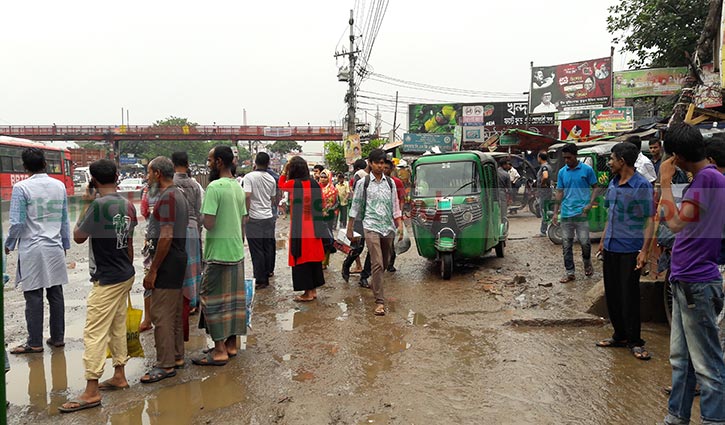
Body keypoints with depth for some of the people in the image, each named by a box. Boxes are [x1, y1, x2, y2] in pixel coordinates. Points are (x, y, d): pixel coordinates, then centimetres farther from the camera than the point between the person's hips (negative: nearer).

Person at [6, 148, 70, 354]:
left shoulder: (21, 188, -10)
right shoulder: (59, 186, 4)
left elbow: (17, 222, -11)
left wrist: (9, 244, 5)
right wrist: (65, 244, 21)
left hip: (31, 249, -4)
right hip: (55, 248, 4)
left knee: (33, 297, 2)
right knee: (56, 294, 10)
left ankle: (35, 343, 9)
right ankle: (58, 337, 18)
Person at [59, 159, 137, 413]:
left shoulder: (98, 205, -19)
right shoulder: (128, 205, 5)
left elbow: (78, 237, -6)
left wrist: (86, 204, -1)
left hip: (107, 280, -8)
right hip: (125, 275, 8)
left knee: (94, 333, -4)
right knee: (117, 327, 17)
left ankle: (91, 392, 0)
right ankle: (119, 376, 27)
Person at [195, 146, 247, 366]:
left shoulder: (214, 187, -16)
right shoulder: (239, 188, 10)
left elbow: (208, 223, -23)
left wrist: (200, 217, -2)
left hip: (219, 253, -8)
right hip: (237, 252, 8)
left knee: (213, 299, 1)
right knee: (234, 298, 13)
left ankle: (220, 350, 4)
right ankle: (231, 344, 23)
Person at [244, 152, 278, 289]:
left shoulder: (249, 177, -10)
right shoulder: (271, 179, 6)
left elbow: (247, 196, -20)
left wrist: (246, 213, -11)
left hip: (254, 218, -5)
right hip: (269, 217, 5)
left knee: (256, 250, 1)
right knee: (268, 247, 16)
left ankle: (261, 280, 4)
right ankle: (268, 271, 30)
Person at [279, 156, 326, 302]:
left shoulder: (293, 184, -11)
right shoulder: (314, 184, 1)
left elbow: (281, 185, 11)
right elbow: (321, 202, 10)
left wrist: (285, 171, 16)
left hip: (299, 228, -5)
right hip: (314, 227, 5)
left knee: (301, 258, 4)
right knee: (313, 256, 13)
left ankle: (308, 292, 7)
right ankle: (313, 289, 22)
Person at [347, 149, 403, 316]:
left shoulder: (390, 183, 11)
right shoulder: (363, 183, 2)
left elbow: (395, 205, 14)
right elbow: (355, 206, 6)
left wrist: (400, 224, 6)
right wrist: (349, 229, 7)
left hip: (388, 227, 4)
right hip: (371, 227, -4)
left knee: (385, 263, 13)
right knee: (377, 264, -13)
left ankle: (376, 286, 39)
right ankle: (380, 301, -10)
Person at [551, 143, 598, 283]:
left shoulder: (587, 169, -2)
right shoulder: (562, 172, 8)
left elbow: (595, 188, 5)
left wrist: (590, 204, -10)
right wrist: (555, 213, 7)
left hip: (581, 212, -4)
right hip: (566, 213, 4)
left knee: (584, 241, -8)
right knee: (566, 244, 5)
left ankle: (587, 263, 23)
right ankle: (570, 273, 14)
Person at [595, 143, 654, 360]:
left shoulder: (642, 185, -12)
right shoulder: (613, 183, 9)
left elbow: (649, 220, -13)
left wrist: (644, 250, -19)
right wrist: (603, 240, 18)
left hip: (630, 249, -7)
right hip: (611, 247, 7)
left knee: (629, 296, 0)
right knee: (612, 293, 13)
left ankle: (634, 341, 13)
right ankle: (620, 335, 26)